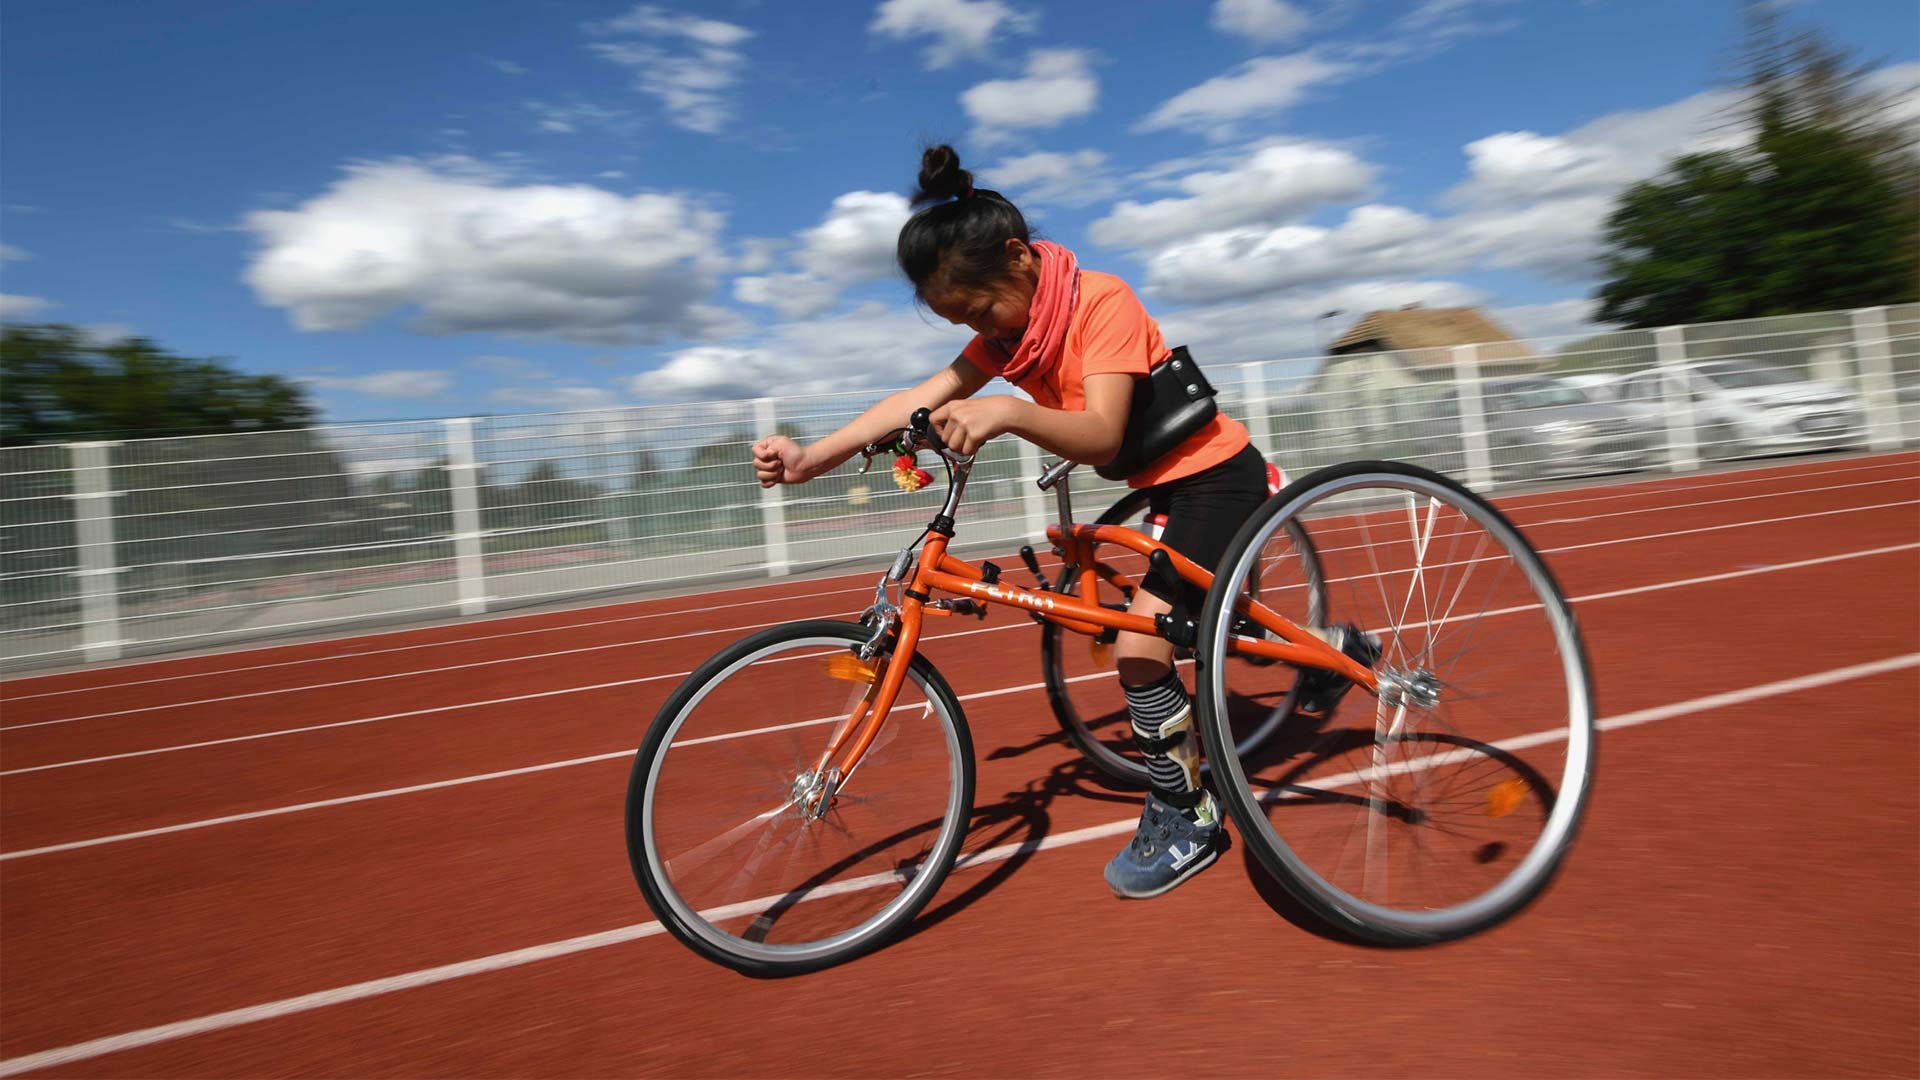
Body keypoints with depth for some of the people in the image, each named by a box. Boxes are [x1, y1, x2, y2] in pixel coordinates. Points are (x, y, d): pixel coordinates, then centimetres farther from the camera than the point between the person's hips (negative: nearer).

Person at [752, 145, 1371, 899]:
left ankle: (1186, 822, 3)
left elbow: (1100, 436, -36)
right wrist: (808, 458, -25)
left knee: (1139, 649, -15)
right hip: (1166, 483, 9)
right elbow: (922, 398, -14)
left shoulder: (1101, 302, -24)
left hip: (1217, 476, -9)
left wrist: (1005, 414, -55)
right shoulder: (1007, 327, -1)